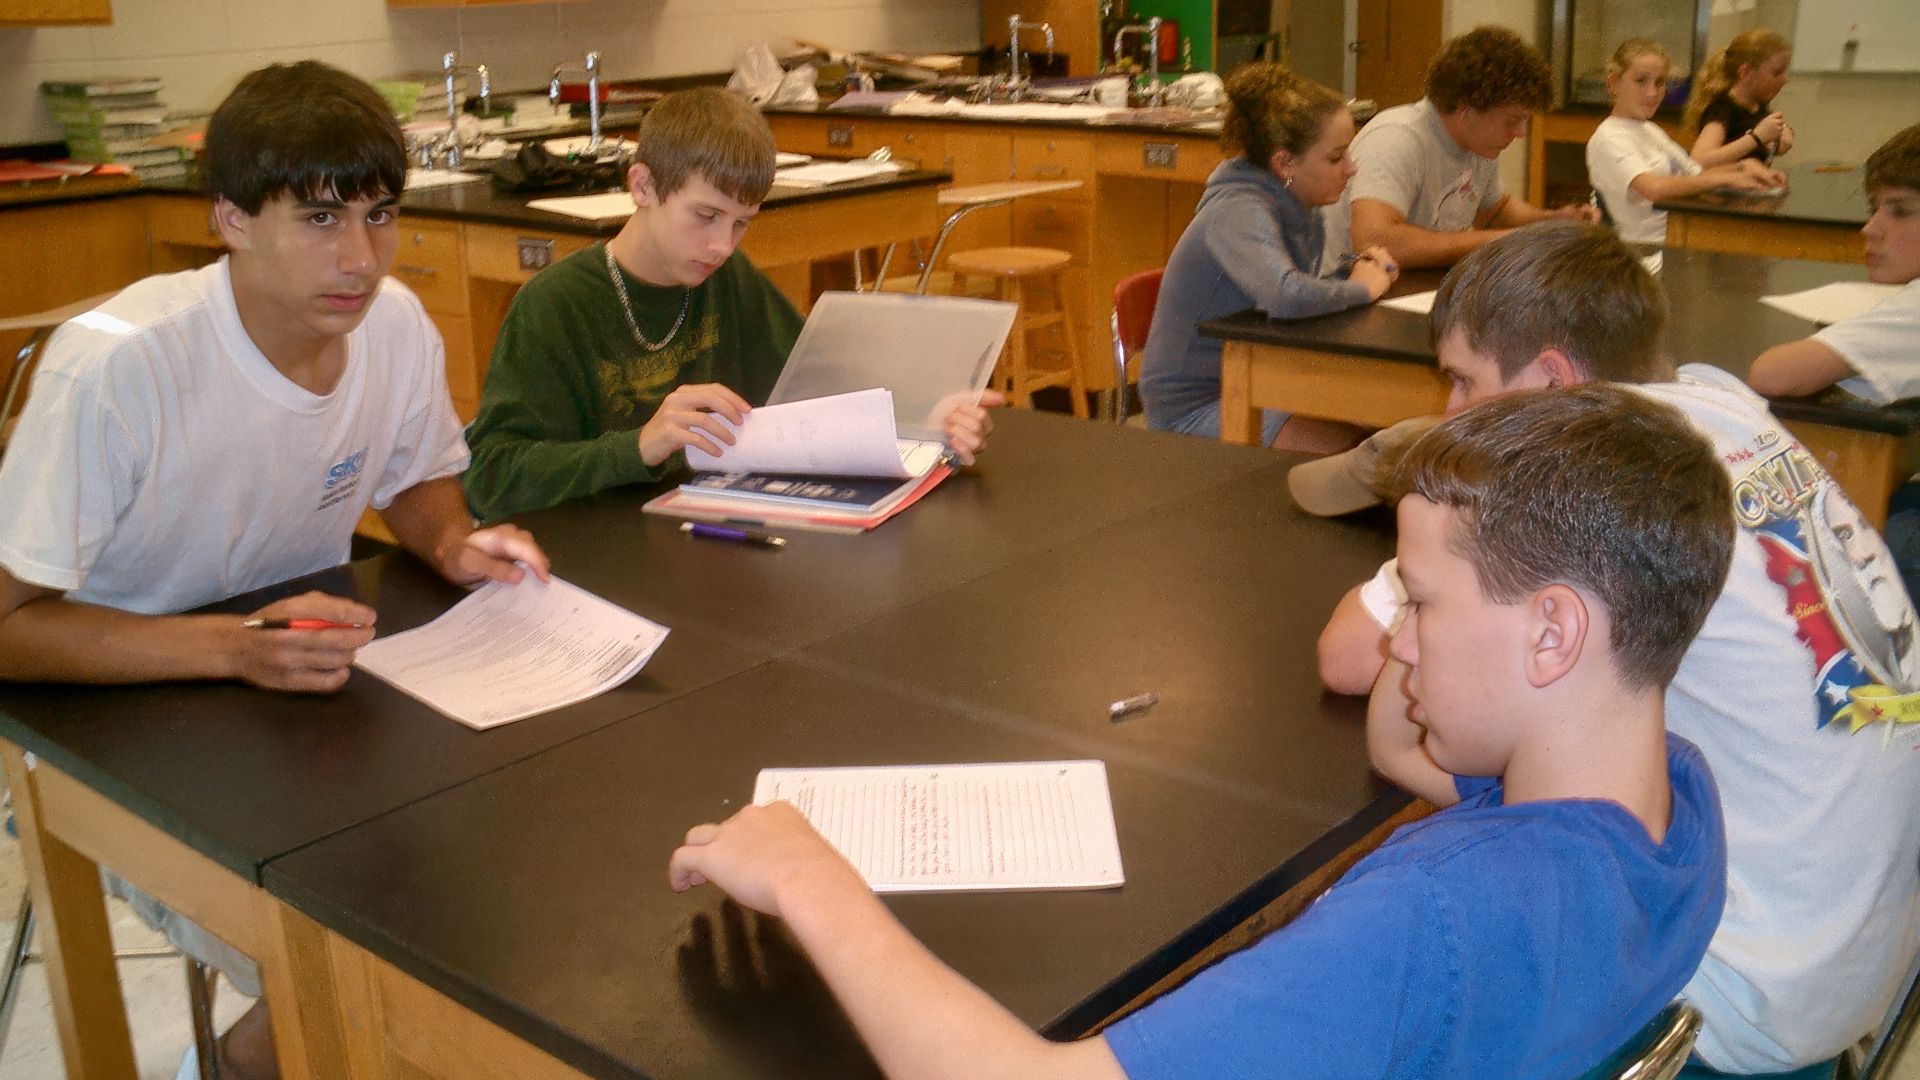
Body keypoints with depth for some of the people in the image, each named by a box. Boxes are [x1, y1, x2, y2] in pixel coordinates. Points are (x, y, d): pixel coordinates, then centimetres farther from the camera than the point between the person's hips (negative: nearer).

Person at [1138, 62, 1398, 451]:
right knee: (1354, 447, -23)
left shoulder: (1297, 207, 4)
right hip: (1197, 407, -9)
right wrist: (1361, 288, -23)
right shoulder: (1239, 214, -24)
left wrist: (1358, 270, -7)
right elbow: (1285, 296, -42)